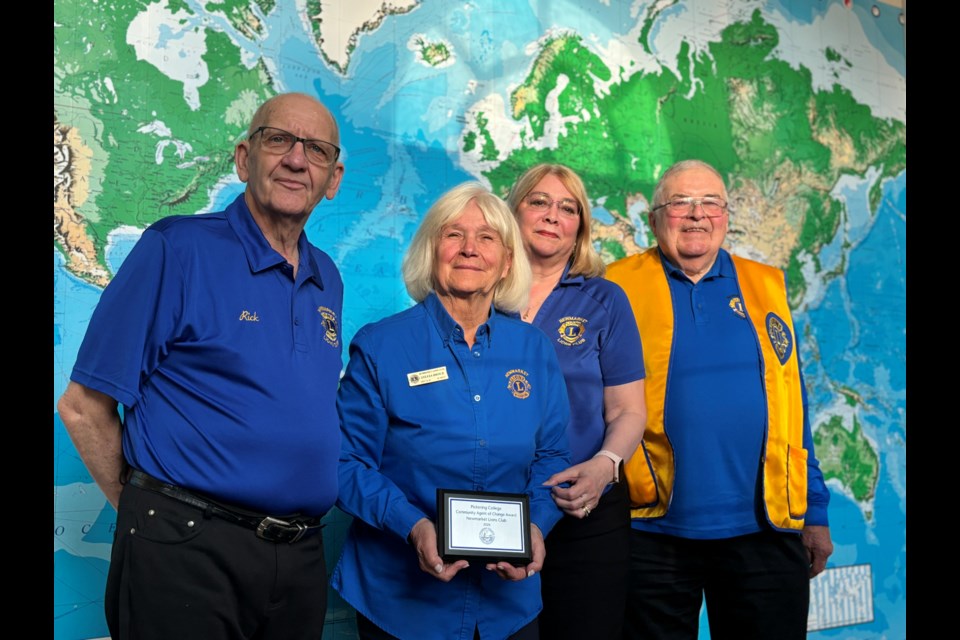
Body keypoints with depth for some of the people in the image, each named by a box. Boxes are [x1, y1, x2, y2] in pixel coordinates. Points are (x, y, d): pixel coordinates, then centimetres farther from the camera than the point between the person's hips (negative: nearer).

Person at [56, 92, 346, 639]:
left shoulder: (328, 280, 10)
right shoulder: (177, 249, -9)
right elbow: (84, 406, -8)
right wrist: (152, 515, -2)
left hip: (301, 553, 6)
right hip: (187, 552, -6)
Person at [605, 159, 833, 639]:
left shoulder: (766, 286, 9)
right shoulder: (620, 289, 1)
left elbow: (793, 407, 11)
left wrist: (814, 512, 9)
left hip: (766, 529, 2)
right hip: (655, 531, -2)